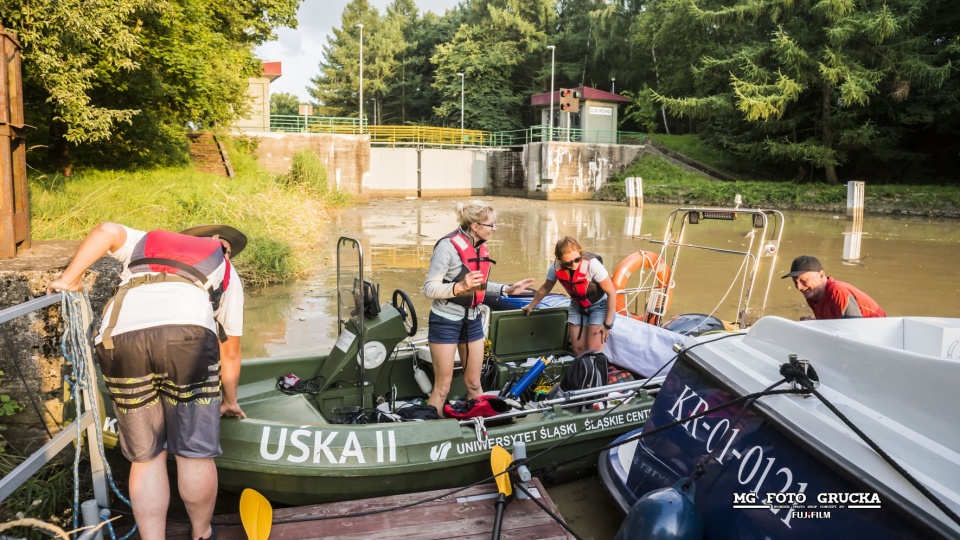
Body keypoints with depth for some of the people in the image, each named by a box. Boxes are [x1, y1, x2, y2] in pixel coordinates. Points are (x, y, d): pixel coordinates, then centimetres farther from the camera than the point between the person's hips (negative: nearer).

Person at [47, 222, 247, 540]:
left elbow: (106, 231, 15)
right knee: (195, 452, 12)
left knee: (146, 456, 14)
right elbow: (231, 351, 36)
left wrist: (68, 279, 25)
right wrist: (229, 401, 49)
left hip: (119, 338, 2)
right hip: (187, 334, -2)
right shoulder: (226, 272, 32)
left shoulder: (148, 242, 38)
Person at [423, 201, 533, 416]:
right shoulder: (448, 246, -20)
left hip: (473, 320, 7)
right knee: (442, 387, 2)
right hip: (446, 321, -7)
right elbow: (429, 288, -21)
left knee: (474, 383, 15)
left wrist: (507, 289, 5)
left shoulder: (481, 248, 4)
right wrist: (460, 287, -35)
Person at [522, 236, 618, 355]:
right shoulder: (555, 267, -20)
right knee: (577, 349, 1)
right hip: (577, 306, 4)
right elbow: (545, 288, 3)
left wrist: (608, 324, -20)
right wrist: (531, 305, 15)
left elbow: (612, 293, -23)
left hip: (599, 306, -4)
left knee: (593, 354, -12)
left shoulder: (592, 264, -33)